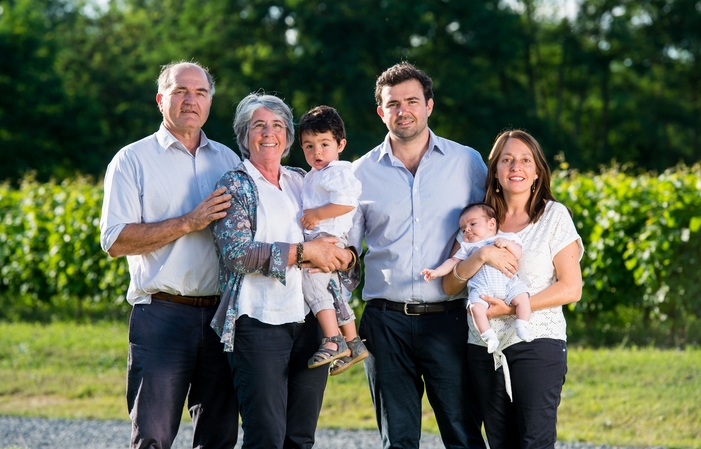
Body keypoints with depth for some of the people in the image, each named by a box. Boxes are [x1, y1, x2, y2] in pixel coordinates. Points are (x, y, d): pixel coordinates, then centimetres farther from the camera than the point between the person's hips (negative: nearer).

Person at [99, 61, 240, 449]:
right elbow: (115, 240, -8)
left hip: (222, 314, 4)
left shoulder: (228, 160, 16)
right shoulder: (133, 161, 3)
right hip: (163, 314, -4)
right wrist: (189, 223, -13)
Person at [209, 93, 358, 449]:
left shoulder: (302, 182, 18)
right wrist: (303, 252, -15)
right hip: (259, 322, -5)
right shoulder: (235, 185, 2)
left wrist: (342, 257, -4)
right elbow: (236, 253, -12)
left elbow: (336, 241, 21)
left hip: (309, 321, 5)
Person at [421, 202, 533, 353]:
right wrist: (436, 272, 11)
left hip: (508, 282, -1)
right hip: (481, 288, 1)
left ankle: (522, 328, -18)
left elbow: (518, 254, 8)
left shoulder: (506, 237, 21)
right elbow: (453, 262, 24)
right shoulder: (468, 247, 30)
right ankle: (489, 337, -23)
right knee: (476, 307, -27)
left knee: (522, 298, -26)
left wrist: (507, 243, -8)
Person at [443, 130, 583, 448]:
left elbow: (572, 289, -4)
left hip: (537, 342, -4)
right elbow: (450, 285, 5)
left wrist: (513, 307, -13)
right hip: (485, 348, 4)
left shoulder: (554, 216, 2)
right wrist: (482, 255, -14)